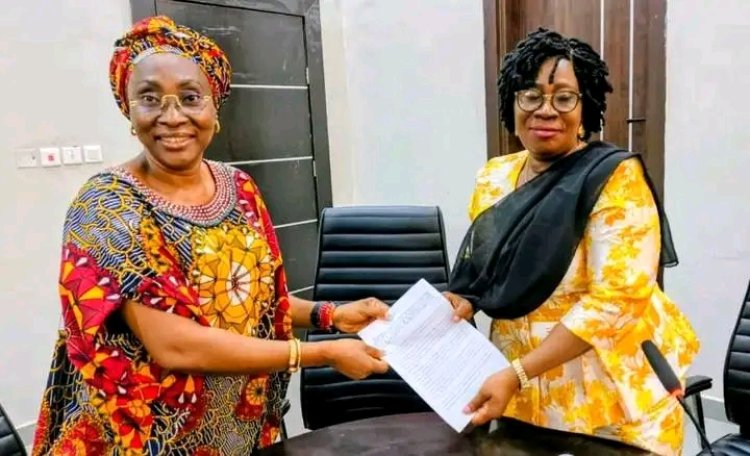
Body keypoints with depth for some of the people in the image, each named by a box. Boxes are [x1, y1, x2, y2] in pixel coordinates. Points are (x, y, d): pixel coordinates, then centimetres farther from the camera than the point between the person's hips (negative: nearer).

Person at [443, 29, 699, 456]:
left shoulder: (616, 178, -15)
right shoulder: (495, 178, 2)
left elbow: (616, 299, -21)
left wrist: (517, 374, -25)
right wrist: (452, 309, -10)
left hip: (608, 392, -4)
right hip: (517, 385, 5)